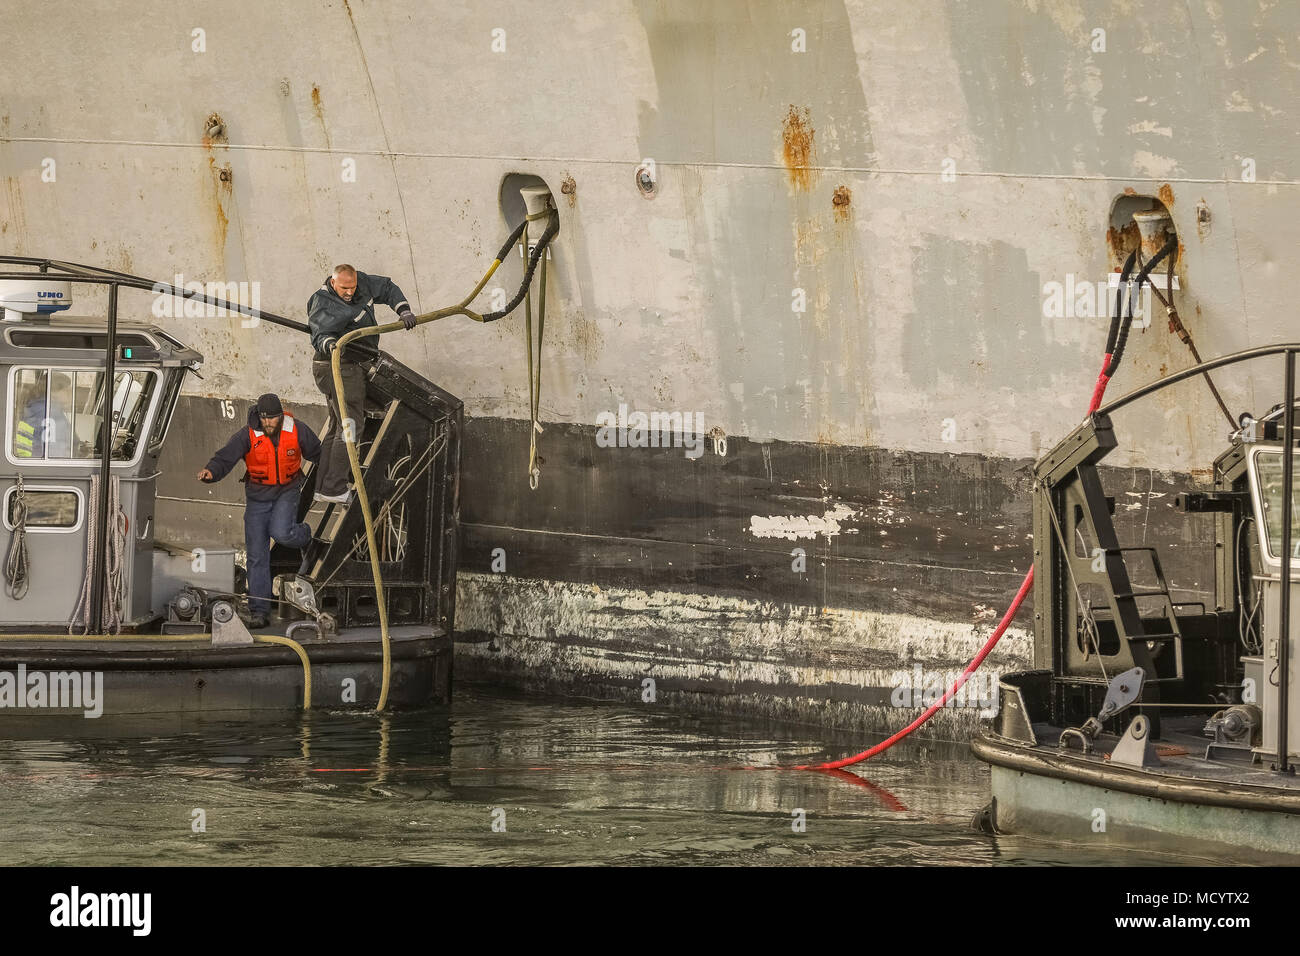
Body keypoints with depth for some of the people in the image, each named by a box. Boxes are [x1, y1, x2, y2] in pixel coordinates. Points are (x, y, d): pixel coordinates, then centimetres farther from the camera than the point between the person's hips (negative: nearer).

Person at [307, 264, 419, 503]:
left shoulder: (361, 283, 3)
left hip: (351, 366, 10)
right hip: (341, 367, -10)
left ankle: (323, 487, 13)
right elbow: (320, 333, -32)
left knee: (337, 427, 11)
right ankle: (334, 489, -16)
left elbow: (387, 288, 16)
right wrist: (329, 344, -54)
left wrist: (404, 311, 4)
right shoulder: (324, 306, -20)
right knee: (351, 425, -13)